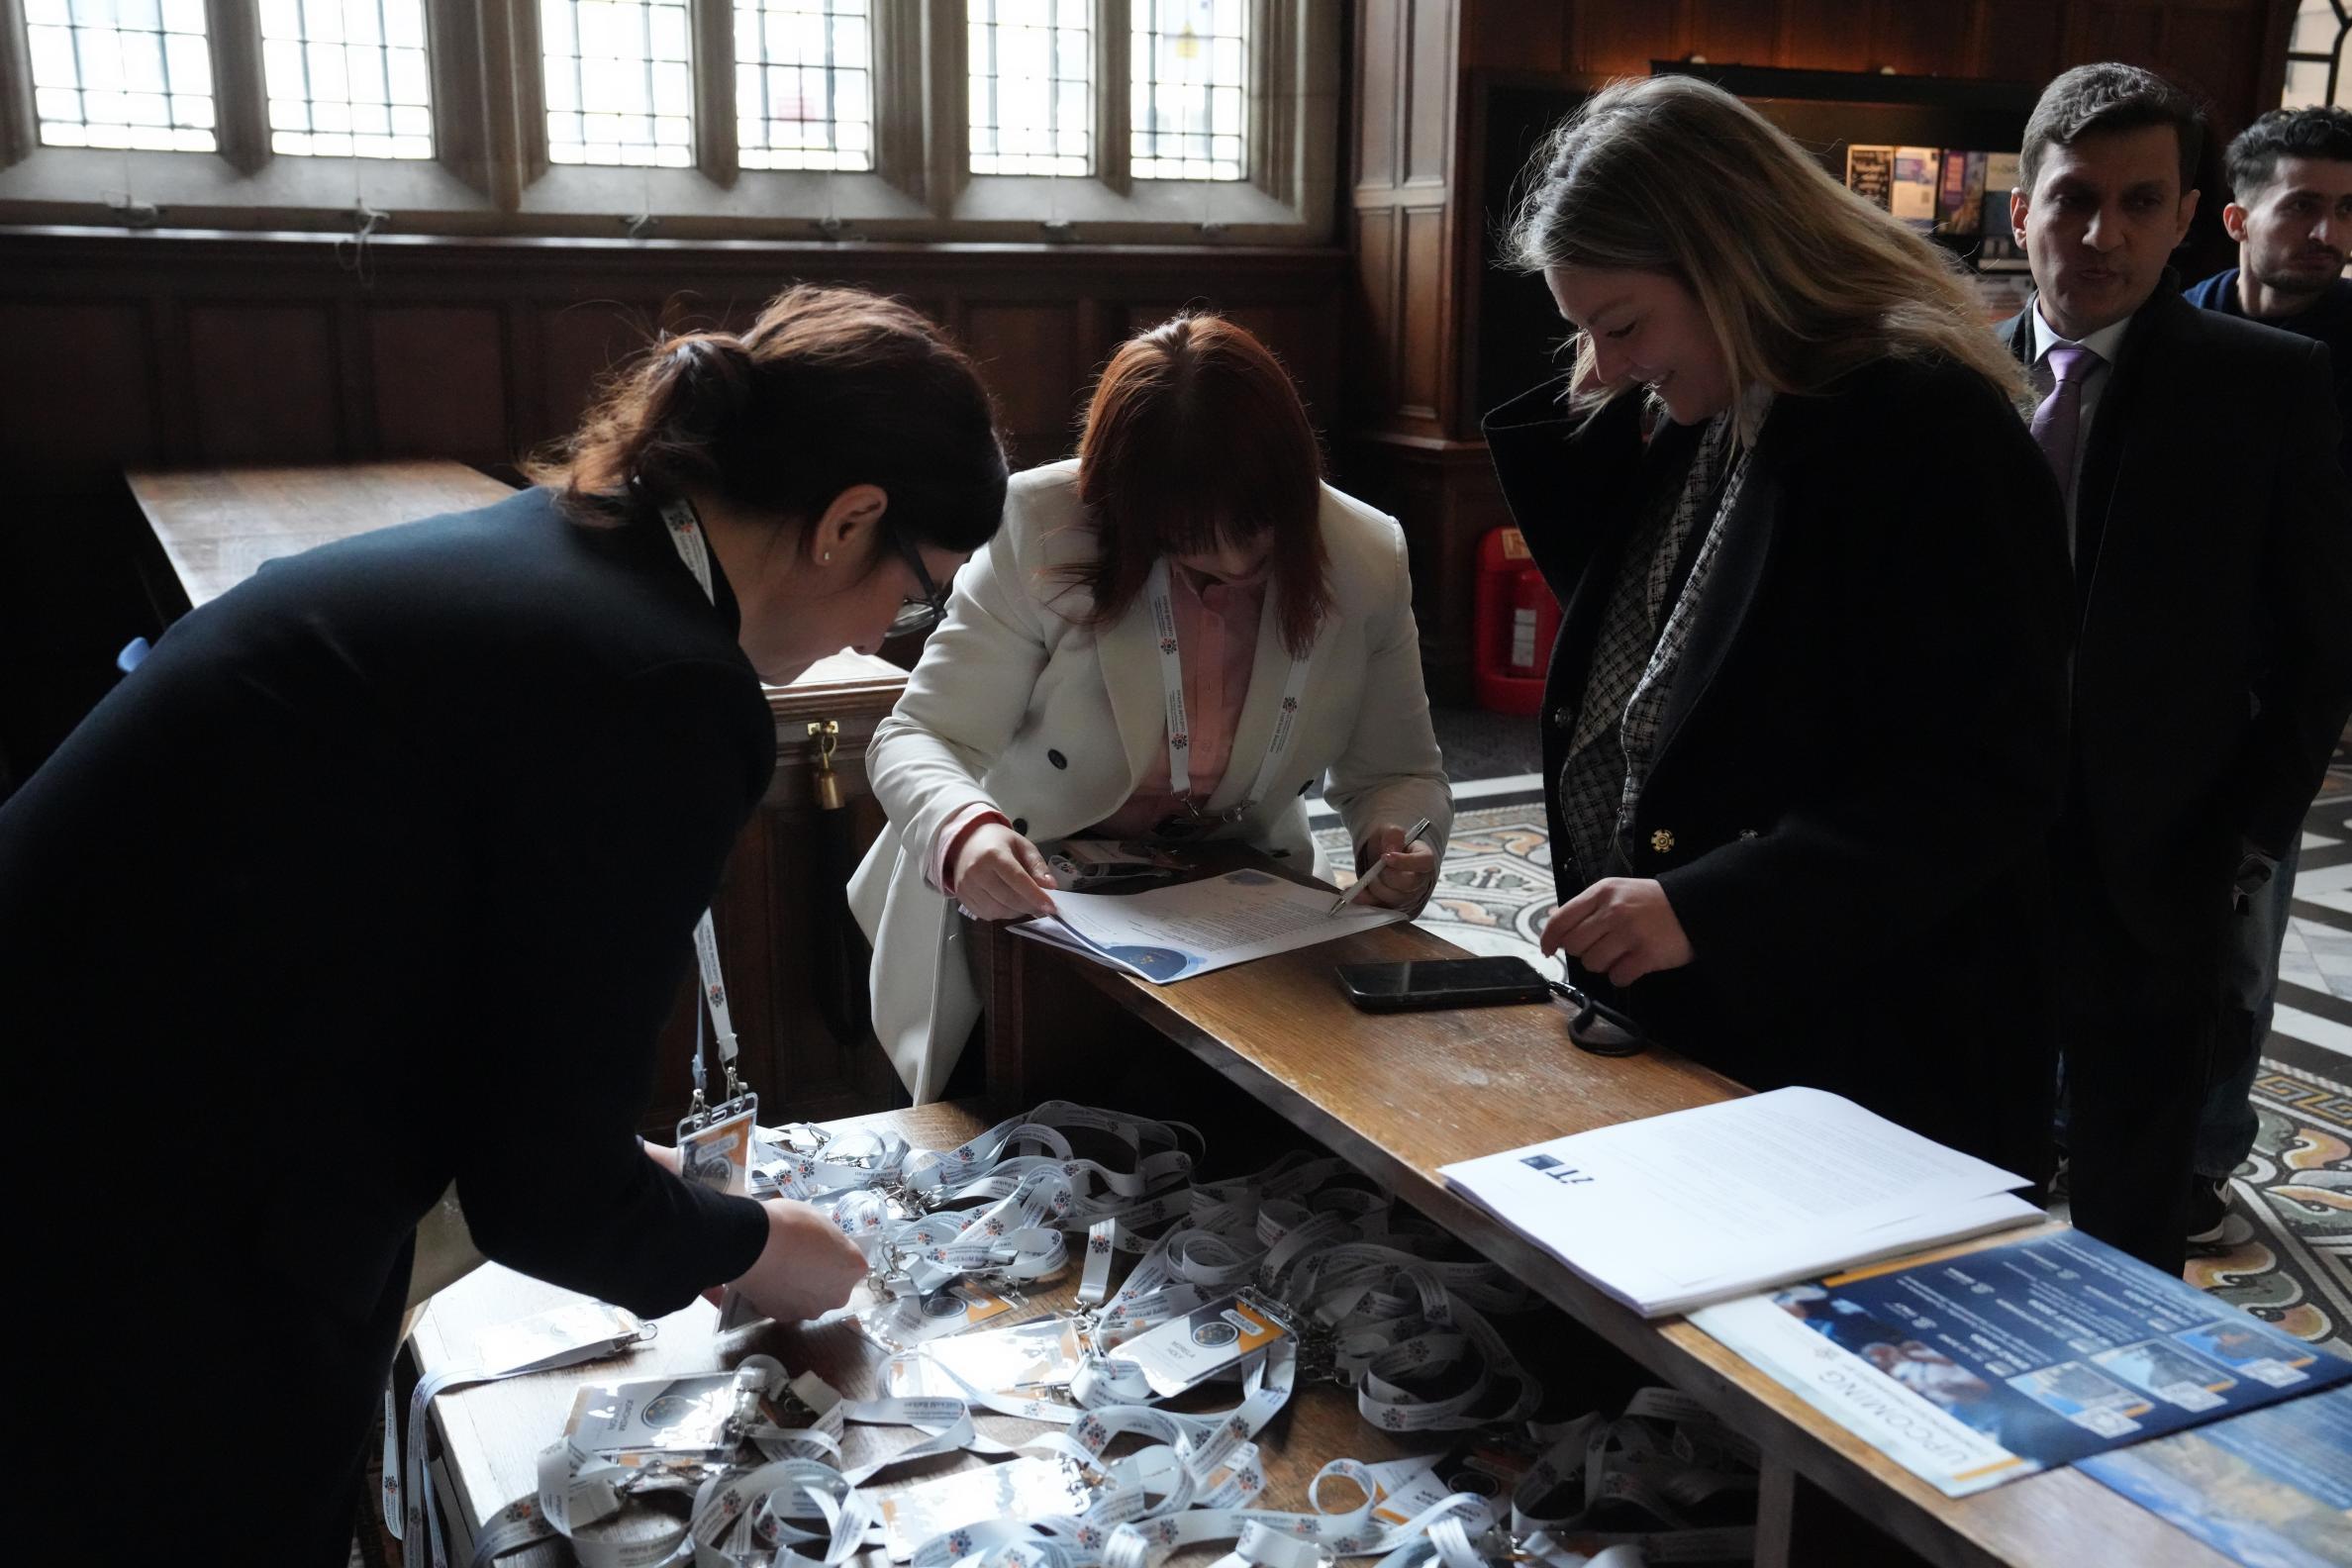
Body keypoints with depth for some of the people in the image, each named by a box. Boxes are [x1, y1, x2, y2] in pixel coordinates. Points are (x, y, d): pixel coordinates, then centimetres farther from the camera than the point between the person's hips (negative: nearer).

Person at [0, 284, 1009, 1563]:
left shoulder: (522, 546, 4)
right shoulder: (668, 694, -23)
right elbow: (546, 1194, -16)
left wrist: (606, 1168, 23)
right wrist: (752, 1249, 4)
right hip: (142, 1289, -8)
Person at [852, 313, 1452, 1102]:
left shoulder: (1366, 560, -9)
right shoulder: (1043, 531, -19)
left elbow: (1399, 774, 3)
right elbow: (918, 739, -17)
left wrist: (1399, 841, -21)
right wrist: (966, 831, -40)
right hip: (1023, 902, -2)